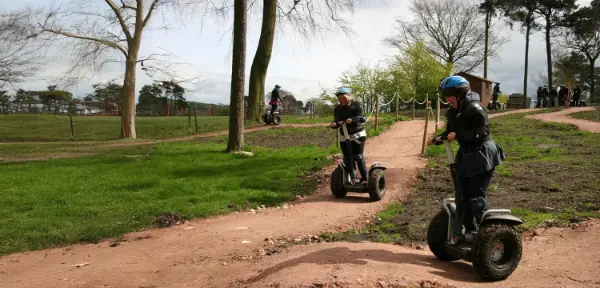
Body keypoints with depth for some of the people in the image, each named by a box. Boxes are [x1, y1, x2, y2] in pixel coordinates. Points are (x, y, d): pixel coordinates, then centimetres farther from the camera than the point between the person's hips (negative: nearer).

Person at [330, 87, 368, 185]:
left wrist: (352, 120, -34)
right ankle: (352, 178, 17)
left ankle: (364, 178, 1)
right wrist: (334, 124, -16)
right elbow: (337, 121, 8)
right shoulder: (337, 108, 9)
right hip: (344, 136, 5)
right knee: (347, 158, 5)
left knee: (358, 157, -9)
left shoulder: (356, 105, -6)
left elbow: (362, 118, -15)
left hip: (357, 135, -5)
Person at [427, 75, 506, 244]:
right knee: (463, 197, 11)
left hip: (482, 157, -9)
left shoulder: (475, 109, -19)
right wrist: (436, 139, 0)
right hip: (466, 157, 9)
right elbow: (450, 131, 17)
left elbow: (482, 132, -25)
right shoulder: (454, 112, 6)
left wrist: (458, 135, -28)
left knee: (476, 197, -8)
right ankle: (471, 232, 24)